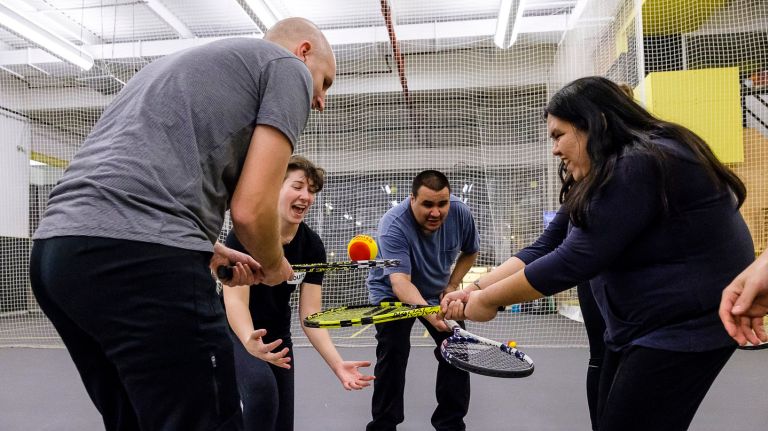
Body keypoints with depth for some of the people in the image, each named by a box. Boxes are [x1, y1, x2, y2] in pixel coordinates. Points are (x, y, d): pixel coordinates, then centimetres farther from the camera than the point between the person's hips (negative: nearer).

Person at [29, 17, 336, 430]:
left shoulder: (182, 59, 31)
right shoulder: (287, 67, 7)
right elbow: (250, 209, -5)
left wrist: (213, 253, 34)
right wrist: (274, 266, 16)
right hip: (140, 262, -9)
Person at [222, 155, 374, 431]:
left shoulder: (313, 246, -10)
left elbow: (310, 313, -12)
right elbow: (235, 299, -29)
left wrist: (337, 363, -26)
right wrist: (250, 342, -50)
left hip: (277, 337, 5)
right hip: (237, 333, -4)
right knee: (262, 386, -32)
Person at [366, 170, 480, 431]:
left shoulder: (461, 213, -20)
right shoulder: (393, 225, -34)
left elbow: (470, 252, 1)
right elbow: (400, 282, -43)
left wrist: (452, 285, -9)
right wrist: (428, 313, -59)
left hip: (439, 294, 4)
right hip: (393, 293, -4)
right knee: (393, 353, -17)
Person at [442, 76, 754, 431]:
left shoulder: (637, 166, -24)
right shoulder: (611, 174, 6)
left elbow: (573, 260, -27)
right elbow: (544, 251, 1)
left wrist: (490, 299, -16)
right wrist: (477, 291, -6)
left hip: (684, 327, -9)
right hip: (637, 328, 9)